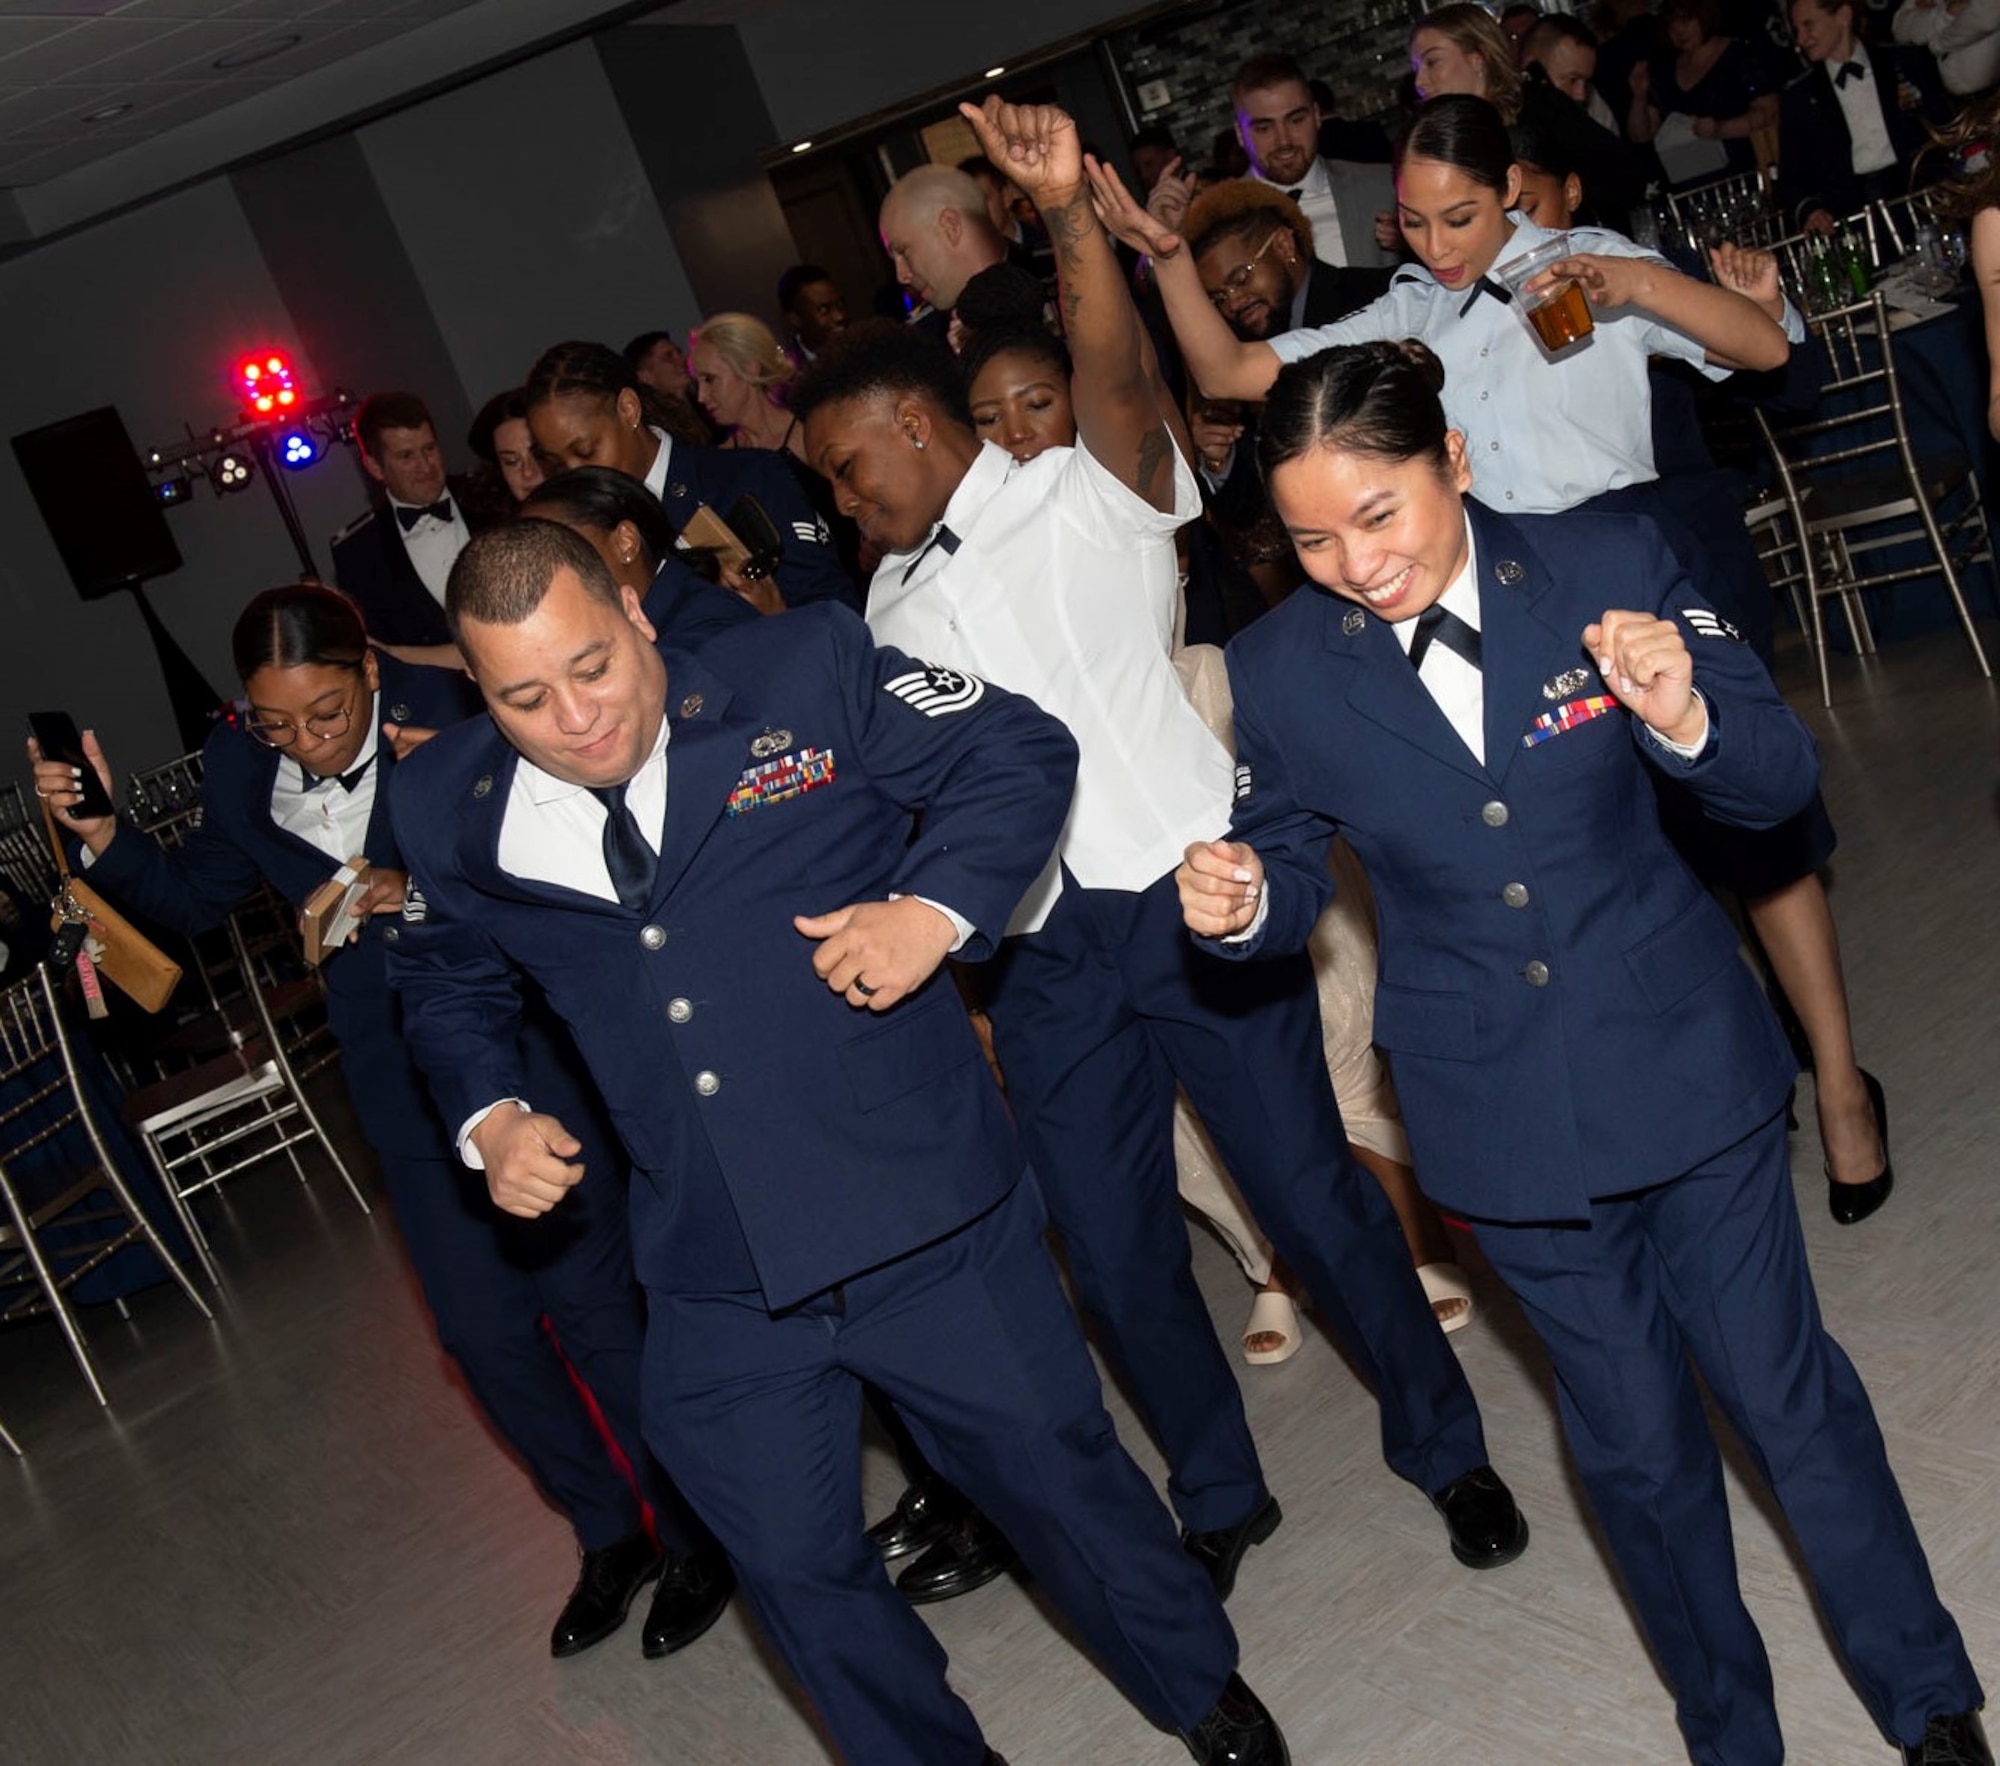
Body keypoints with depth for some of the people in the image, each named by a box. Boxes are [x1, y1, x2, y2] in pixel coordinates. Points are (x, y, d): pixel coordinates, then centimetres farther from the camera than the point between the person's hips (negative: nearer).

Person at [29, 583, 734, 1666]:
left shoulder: (447, 715, -17)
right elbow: (194, 897, 13)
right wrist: (103, 837, -2)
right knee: (482, 1326, 10)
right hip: (404, 1079, 5)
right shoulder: (239, 770, -2)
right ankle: (609, 1535, 32)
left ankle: (698, 1536, 21)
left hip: (531, 1047, -5)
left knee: (589, 1302, -1)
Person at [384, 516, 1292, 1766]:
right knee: (796, 1570, 15)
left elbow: (1021, 753, -3)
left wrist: (935, 905, -18)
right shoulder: (456, 816, 1)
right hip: (714, 1288, 3)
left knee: (1056, 1469, 14)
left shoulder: (806, 672, -9)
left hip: (930, 1222, -2)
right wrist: (489, 1118, 2)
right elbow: (448, 985, 19)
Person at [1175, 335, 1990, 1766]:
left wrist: (1686, 720, -29)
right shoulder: (1281, 671, -9)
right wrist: (1242, 907, -19)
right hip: (1502, 1102, 1)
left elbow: (1780, 782, -8)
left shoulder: (1613, 565, -12)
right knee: (1635, 1436, 15)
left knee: (1782, 1386, 9)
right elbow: (1292, 878, 4)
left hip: (1683, 1056, -1)